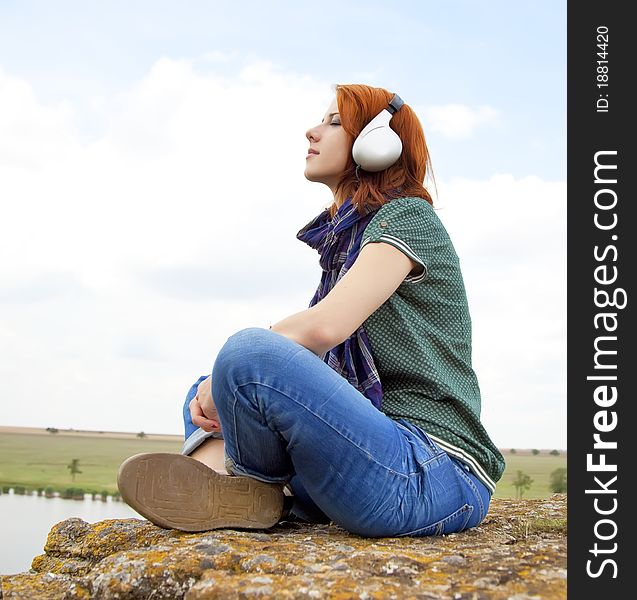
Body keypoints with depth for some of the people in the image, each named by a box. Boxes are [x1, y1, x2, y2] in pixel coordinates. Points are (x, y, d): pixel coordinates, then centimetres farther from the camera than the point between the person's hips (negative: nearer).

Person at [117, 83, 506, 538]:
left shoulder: (409, 216, -5)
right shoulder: (347, 236, 22)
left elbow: (324, 326, -21)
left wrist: (231, 374, -8)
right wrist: (214, 390, -4)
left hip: (438, 471, -9)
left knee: (250, 352, -30)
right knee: (205, 395, 18)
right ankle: (214, 470, -13)